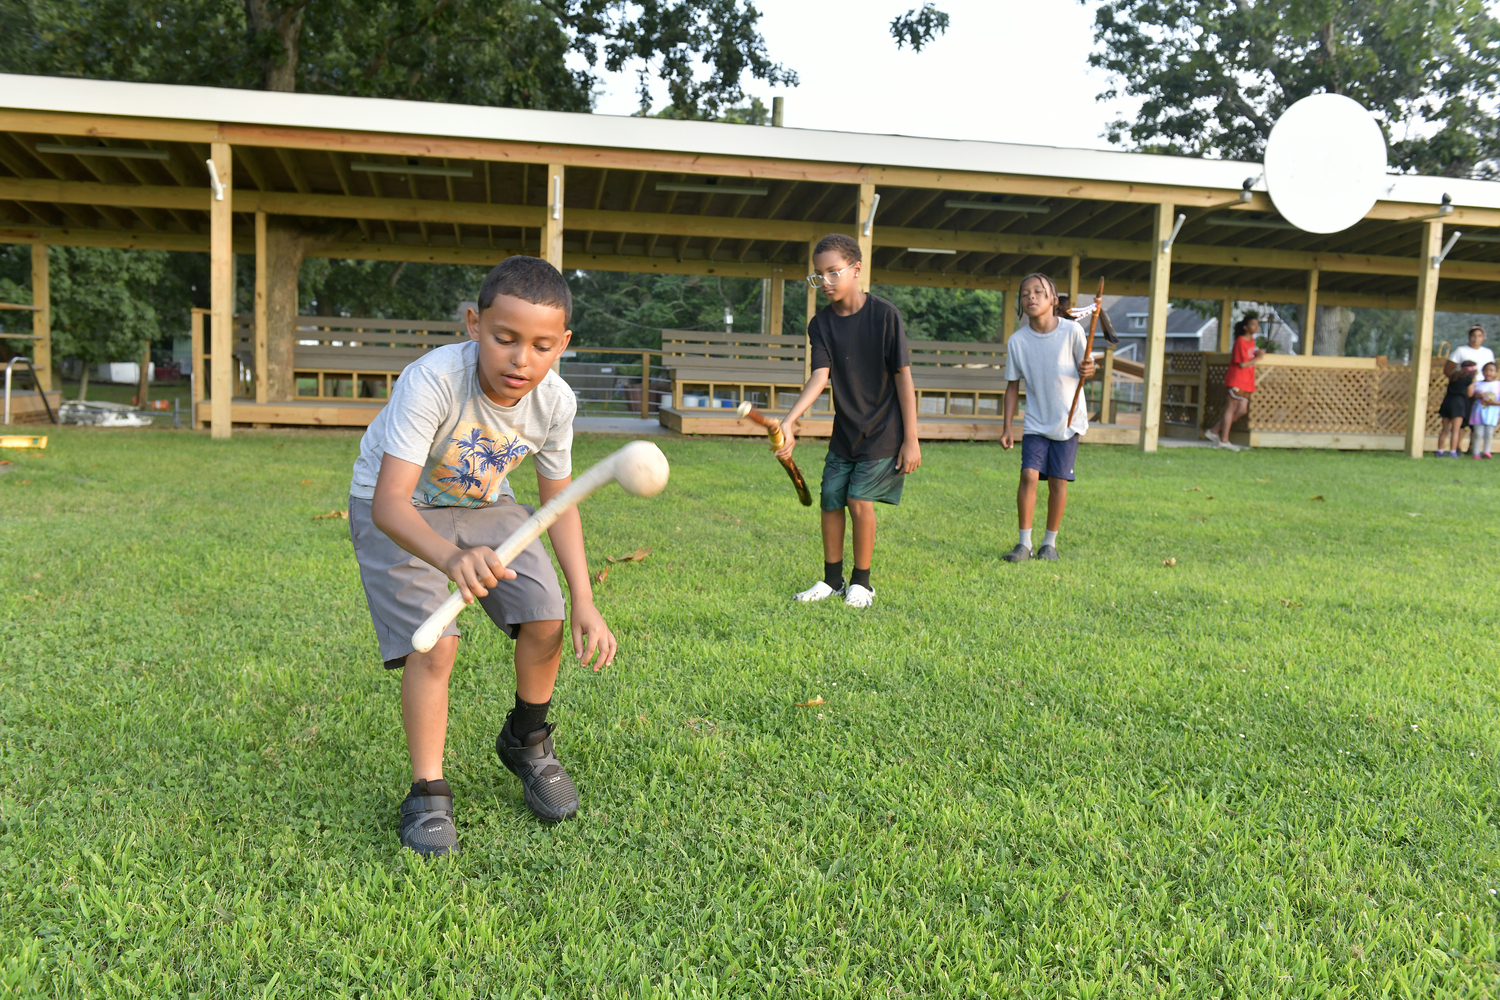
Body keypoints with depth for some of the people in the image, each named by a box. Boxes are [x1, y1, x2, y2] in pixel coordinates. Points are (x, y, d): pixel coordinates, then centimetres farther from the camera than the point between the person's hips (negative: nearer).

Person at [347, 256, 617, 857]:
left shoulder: (555, 401, -21)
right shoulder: (433, 381, -36)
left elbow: (558, 504, -7)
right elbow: (388, 502, -43)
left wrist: (584, 602, -14)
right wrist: (451, 558, -63)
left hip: (481, 503, 4)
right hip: (397, 509, -4)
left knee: (546, 621, -10)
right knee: (434, 644, -20)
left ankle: (526, 741, 19)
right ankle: (428, 795, 1)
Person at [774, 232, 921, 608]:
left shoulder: (884, 314, -13)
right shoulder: (820, 324, -2)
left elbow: (903, 377, -11)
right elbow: (820, 376, -14)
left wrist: (911, 439, -12)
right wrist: (788, 421, -31)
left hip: (884, 430, -4)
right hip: (844, 432, 5)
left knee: (860, 500, -11)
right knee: (831, 501, 4)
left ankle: (861, 582, 10)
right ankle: (832, 580, 24)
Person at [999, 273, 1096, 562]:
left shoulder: (1072, 331, -9)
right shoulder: (1017, 340, -4)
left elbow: (1085, 367, 3)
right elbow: (1013, 385, 4)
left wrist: (1087, 370, -22)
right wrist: (1006, 426, 1)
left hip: (1068, 420, -1)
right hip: (1035, 422, 1)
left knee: (1058, 480, 0)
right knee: (1029, 474, -12)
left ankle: (1050, 543, 16)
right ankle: (1024, 543, -2)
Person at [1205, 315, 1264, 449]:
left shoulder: (1251, 340, 13)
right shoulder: (1240, 341, -14)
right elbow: (1242, 364, -17)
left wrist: (1257, 353, 6)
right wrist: (1258, 358, -8)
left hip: (1246, 382, 9)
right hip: (1236, 379, -9)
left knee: (1242, 410, 6)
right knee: (1231, 408, -3)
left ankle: (1214, 431, 14)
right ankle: (1224, 440, 3)